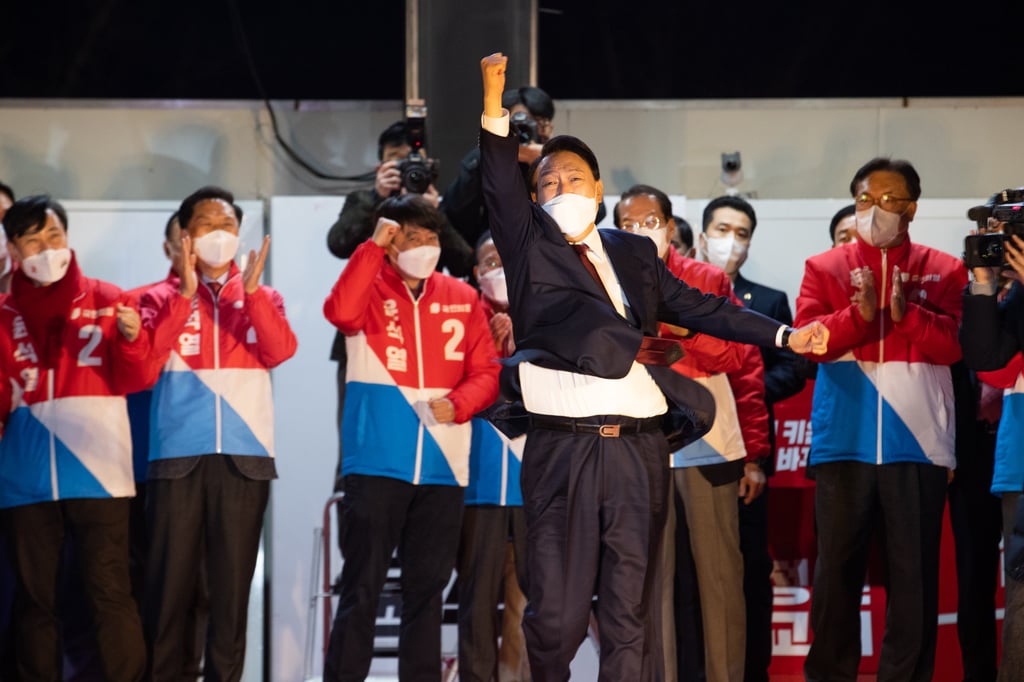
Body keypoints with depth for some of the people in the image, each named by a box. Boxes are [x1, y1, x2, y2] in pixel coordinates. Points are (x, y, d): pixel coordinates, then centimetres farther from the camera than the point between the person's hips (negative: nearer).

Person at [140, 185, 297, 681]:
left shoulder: (261, 298, 14)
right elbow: (146, 353, -9)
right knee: (170, 576, -4)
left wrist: (251, 290, -13)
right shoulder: (163, 298, 10)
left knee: (233, 578, 2)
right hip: (178, 454, -1)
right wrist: (186, 293, -14)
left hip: (243, 454, 1)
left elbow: (280, 351, -4)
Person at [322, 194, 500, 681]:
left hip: (442, 464, 4)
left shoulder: (462, 299, 10)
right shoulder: (370, 290, 1)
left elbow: (486, 372, 7)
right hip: (377, 461, -4)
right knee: (362, 585, -4)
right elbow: (340, 313, -22)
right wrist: (374, 247, -18)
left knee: (427, 586, 9)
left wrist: (458, 403, -12)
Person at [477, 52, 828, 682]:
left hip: (638, 452, 3)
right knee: (555, 612, -3)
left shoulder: (635, 254, 18)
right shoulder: (529, 246, 8)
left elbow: (699, 308, 15)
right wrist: (494, 105, -20)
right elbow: (501, 185, -6)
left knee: (631, 614, 2)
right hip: (561, 454, -2)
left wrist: (788, 337, 8)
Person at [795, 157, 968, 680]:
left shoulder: (944, 272, 8)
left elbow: (958, 343, -4)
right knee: (837, 566, 4)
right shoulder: (824, 269, 10)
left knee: (914, 572, 1)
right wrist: (859, 314, -19)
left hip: (917, 441, 0)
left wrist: (908, 315, -18)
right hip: (845, 441, 1)